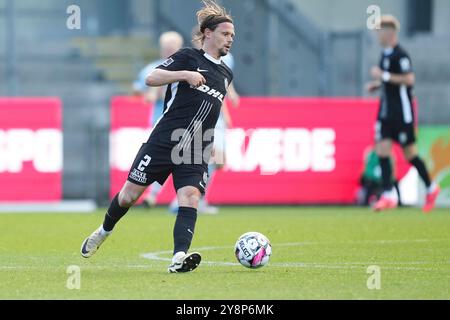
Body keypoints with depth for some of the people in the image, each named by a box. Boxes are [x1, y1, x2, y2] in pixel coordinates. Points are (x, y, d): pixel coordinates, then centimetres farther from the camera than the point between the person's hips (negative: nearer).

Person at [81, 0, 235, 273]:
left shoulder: (226, 74, 17)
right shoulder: (189, 57, -1)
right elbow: (151, 78, -12)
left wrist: (213, 144, 29)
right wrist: (184, 74, -24)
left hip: (196, 151, 4)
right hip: (164, 139, -4)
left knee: (190, 197, -19)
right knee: (131, 193, 5)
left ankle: (179, 258, -32)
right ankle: (104, 232, 32)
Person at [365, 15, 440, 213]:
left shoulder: (400, 55, -16)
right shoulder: (385, 54, 12)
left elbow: (409, 79, -24)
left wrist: (384, 75, -23)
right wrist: (376, 84, 9)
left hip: (402, 111, -9)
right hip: (386, 110, 9)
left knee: (409, 153, 0)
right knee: (382, 150, -2)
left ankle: (431, 188, 18)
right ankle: (389, 195, -3)